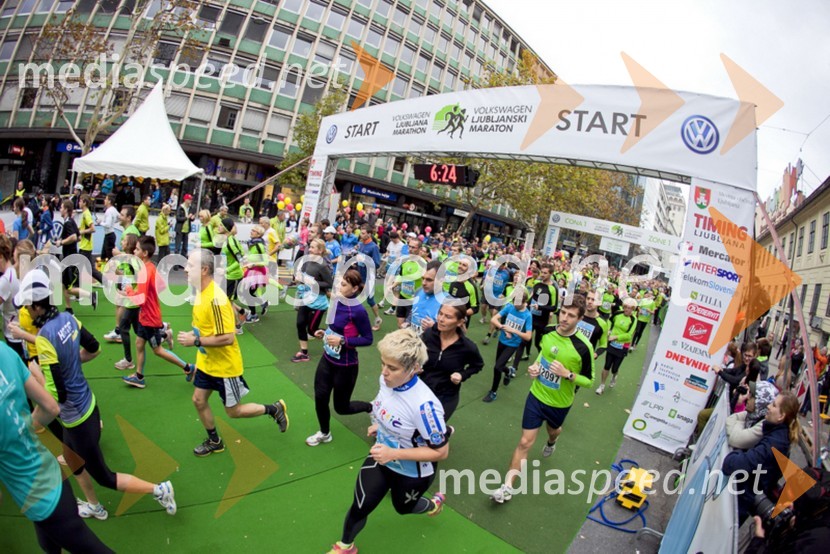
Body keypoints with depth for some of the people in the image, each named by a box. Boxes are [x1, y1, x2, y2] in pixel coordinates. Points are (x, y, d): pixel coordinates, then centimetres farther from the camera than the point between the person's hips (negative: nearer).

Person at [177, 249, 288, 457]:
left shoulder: (216, 299, -30)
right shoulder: (201, 292, -1)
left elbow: (228, 338, -31)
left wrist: (195, 341, -26)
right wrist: (193, 334, 3)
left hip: (225, 367, -8)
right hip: (206, 362, 8)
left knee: (233, 411, 6)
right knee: (199, 401, 16)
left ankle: (275, 409, 26)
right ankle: (215, 442, 37)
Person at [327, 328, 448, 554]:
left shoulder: (424, 404, -40)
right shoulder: (386, 380, -19)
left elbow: (441, 452, -29)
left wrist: (394, 453, -33)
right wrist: (379, 426, -1)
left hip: (412, 472, -4)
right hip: (381, 458, 4)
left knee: (403, 507, 26)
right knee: (359, 508, 11)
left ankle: (435, 504, 61)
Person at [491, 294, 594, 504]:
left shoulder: (583, 347, -26)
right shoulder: (548, 332, -12)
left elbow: (589, 381, -16)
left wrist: (567, 374, -32)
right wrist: (535, 366, -8)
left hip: (560, 403, -1)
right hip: (536, 395, 1)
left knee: (554, 430, 31)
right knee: (525, 442, -1)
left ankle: (551, 443, 68)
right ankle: (508, 487, 8)